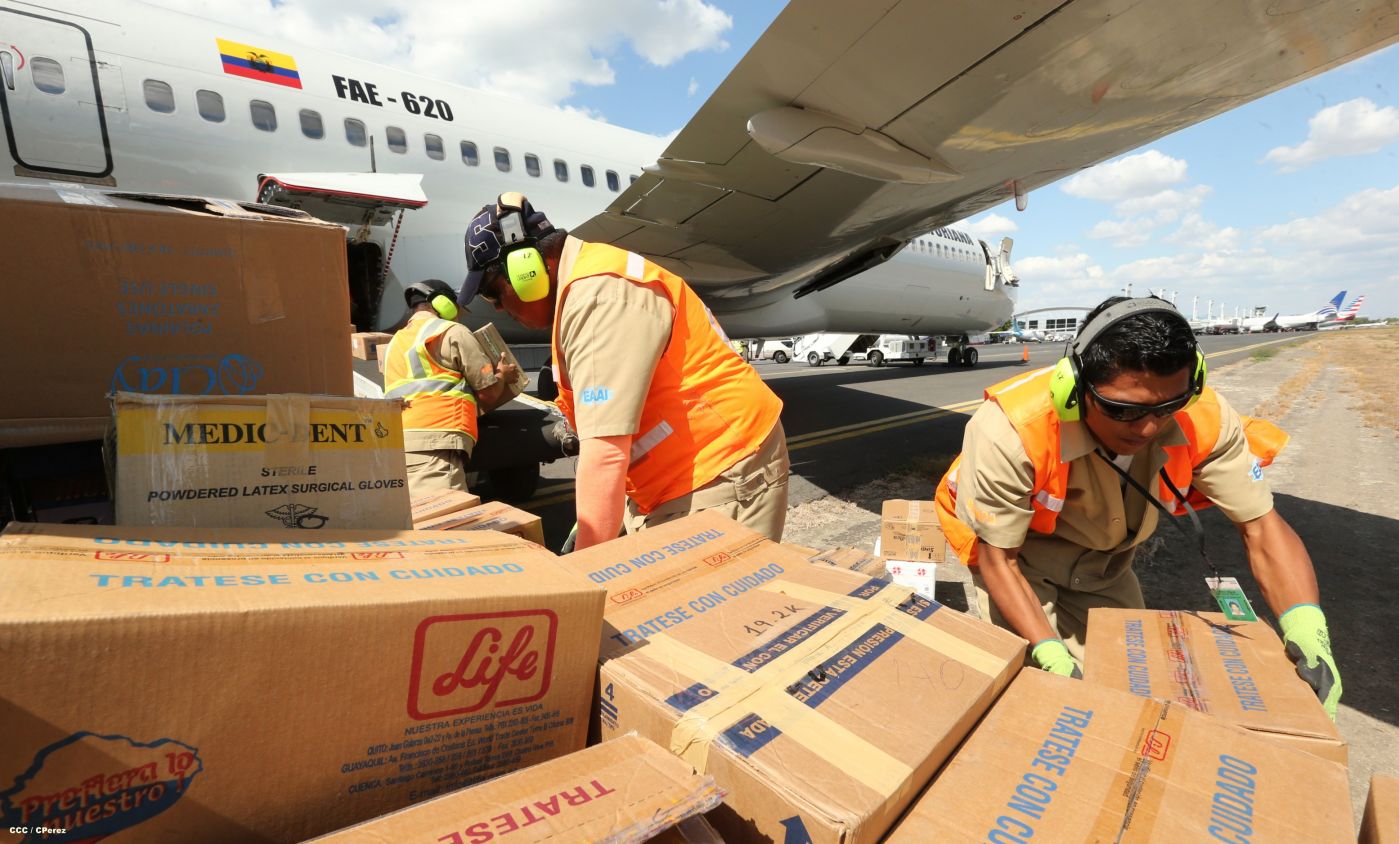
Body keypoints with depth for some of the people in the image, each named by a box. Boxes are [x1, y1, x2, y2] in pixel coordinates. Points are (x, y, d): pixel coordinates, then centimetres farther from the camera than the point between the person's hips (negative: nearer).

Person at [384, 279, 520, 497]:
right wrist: (502, 375, 27)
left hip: (394, 442, 8)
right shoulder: (452, 332, 7)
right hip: (434, 440, -8)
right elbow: (488, 392, 5)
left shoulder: (395, 343, 29)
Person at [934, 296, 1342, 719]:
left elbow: (1261, 525, -16)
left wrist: (1308, 632, -32)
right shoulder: (1009, 431, -40)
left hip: (1103, 561, 5)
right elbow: (999, 559, -27)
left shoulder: (1203, 419, -27)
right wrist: (1052, 657, -34)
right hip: (1014, 550, -4)